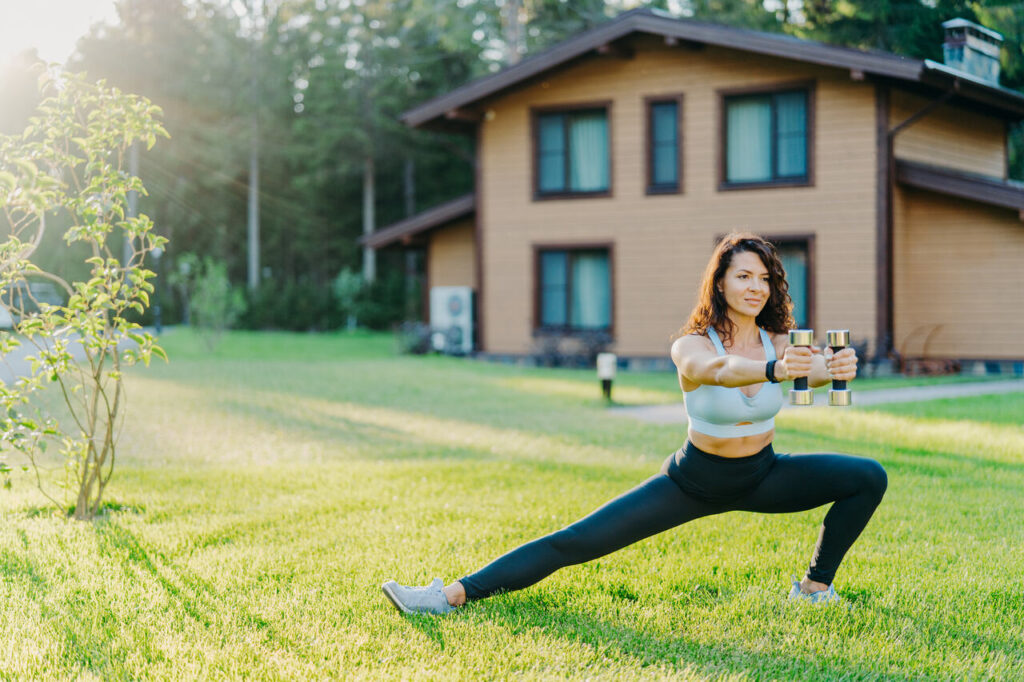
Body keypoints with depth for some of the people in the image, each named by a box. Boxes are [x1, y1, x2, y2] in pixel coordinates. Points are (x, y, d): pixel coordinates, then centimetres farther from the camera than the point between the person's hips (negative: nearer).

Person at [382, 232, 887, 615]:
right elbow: (719, 369, -46)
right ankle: (452, 596, -10)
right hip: (695, 479, -3)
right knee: (573, 543, -13)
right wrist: (773, 370, -67)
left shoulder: (779, 342, -12)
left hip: (762, 477, 3)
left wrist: (835, 369, -60)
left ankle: (816, 587, 5)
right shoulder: (690, 346, -21)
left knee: (869, 478, -12)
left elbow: (813, 369, -34)